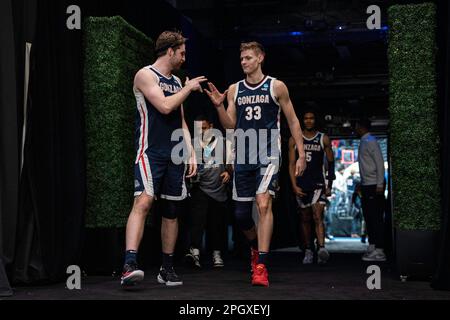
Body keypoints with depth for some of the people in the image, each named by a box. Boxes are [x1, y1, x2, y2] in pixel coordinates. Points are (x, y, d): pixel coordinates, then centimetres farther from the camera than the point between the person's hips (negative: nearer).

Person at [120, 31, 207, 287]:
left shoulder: (177, 82, 20)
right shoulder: (146, 75, -3)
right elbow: (164, 106, -16)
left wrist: (191, 152, 13)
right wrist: (189, 88, -2)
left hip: (175, 155, 7)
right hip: (151, 151, -7)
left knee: (172, 211, 8)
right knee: (143, 202, -22)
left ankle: (167, 268, 17)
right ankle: (130, 265, -30)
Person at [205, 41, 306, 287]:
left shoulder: (276, 87, 1)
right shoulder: (235, 89, 10)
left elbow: (293, 121, 5)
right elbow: (230, 125, 7)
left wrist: (301, 154, 0)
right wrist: (219, 106, -11)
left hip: (268, 156, -4)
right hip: (243, 157, 4)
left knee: (264, 203, -21)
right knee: (241, 213, 7)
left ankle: (261, 266, -19)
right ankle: (256, 246, 38)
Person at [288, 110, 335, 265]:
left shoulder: (323, 139, 4)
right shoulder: (294, 140, 5)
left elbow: (331, 163, 8)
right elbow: (292, 164, 4)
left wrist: (329, 185, 2)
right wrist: (294, 186, -6)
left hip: (318, 183, -2)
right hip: (301, 185, 2)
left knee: (317, 216, -16)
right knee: (305, 219, 8)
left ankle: (322, 248, -27)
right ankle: (308, 251, 15)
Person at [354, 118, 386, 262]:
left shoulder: (370, 141, -11)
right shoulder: (363, 142, 15)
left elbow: (380, 163, -17)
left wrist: (379, 184, -21)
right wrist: (361, 183, 16)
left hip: (374, 185, -10)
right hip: (366, 185, 10)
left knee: (376, 218, -8)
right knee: (368, 217, 13)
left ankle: (379, 251, -7)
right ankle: (372, 247, 20)